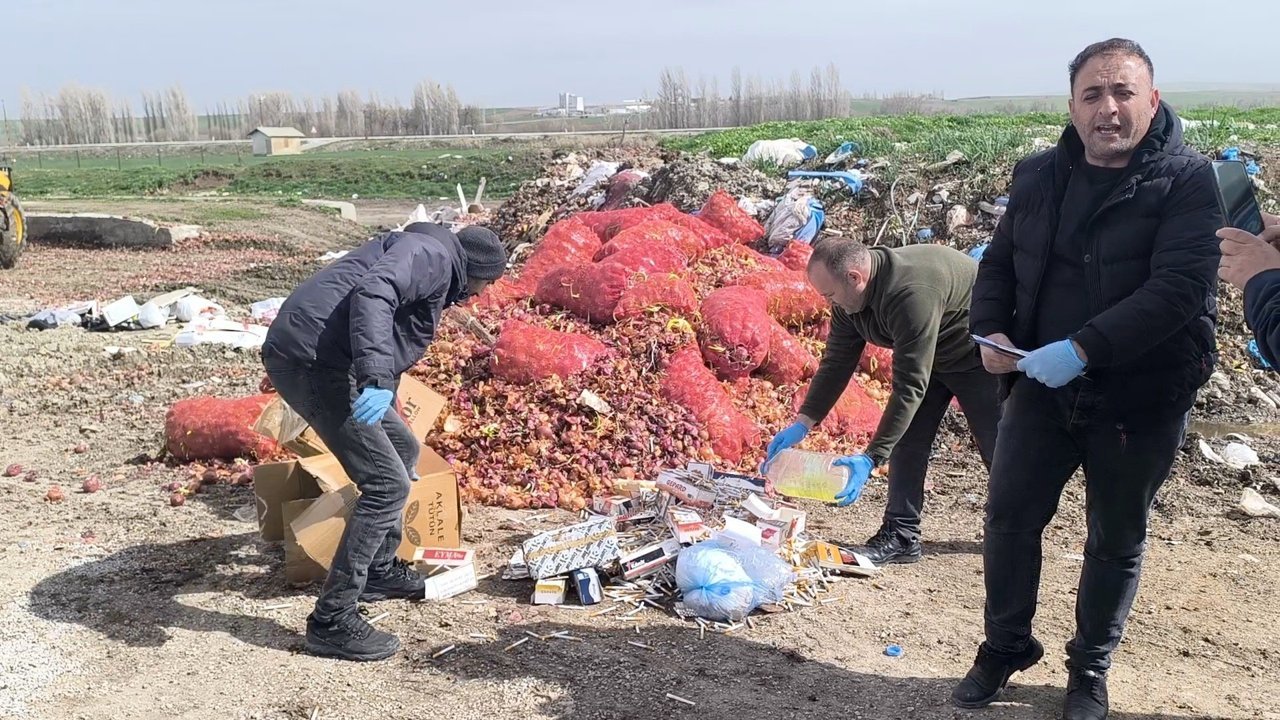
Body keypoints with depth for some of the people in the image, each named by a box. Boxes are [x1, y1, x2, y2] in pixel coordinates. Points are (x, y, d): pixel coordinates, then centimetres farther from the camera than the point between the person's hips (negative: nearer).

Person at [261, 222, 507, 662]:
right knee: (387, 483, -9)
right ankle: (332, 621, -3)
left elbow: (394, 350, 39)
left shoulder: (435, 279, 28)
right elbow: (373, 293, -25)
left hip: (317, 361, 11)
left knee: (401, 450, 22)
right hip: (312, 359, -11)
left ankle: (378, 571, 34)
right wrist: (377, 379, -36)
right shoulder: (433, 254, -3)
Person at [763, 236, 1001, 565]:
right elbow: (836, 362, -6)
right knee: (906, 439, -1)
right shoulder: (848, 299, -14)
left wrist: (870, 459, -41)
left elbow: (910, 386, -41)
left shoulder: (911, 294, -42)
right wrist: (801, 424, -14)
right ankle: (901, 535, 4)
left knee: (997, 447, 3)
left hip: (977, 355, -8)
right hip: (924, 355, 8)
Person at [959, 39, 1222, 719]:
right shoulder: (1039, 176, 3)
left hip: (1140, 399, -3)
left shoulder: (1186, 180, -12)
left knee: (1117, 539, 12)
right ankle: (1006, 646, 30)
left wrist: (1082, 349, -30)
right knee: (1010, 517, 8)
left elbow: (1180, 287, -23)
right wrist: (991, 330, -7)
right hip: (1042, 386, 4)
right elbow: (999, 262, 11)